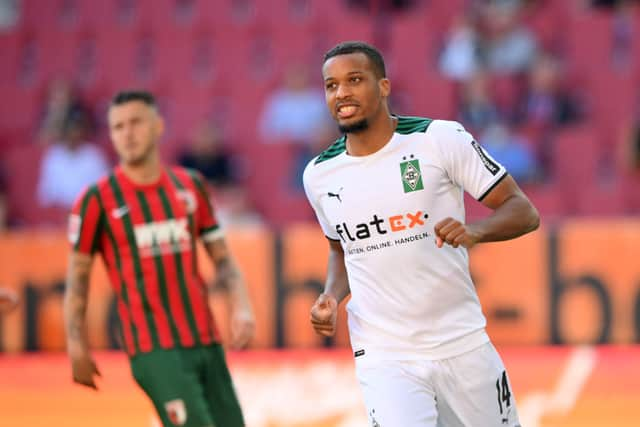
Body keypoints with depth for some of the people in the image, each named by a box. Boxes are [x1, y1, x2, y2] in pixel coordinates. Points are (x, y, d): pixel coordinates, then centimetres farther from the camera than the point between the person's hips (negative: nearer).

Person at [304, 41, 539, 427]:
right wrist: (332, 297, 2)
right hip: (383, 358, 1)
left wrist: (475, 232, -26)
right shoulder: (320, 175, 4)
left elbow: (524, 212, -6)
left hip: (462, 346, -1)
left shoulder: (440, 139, -7)